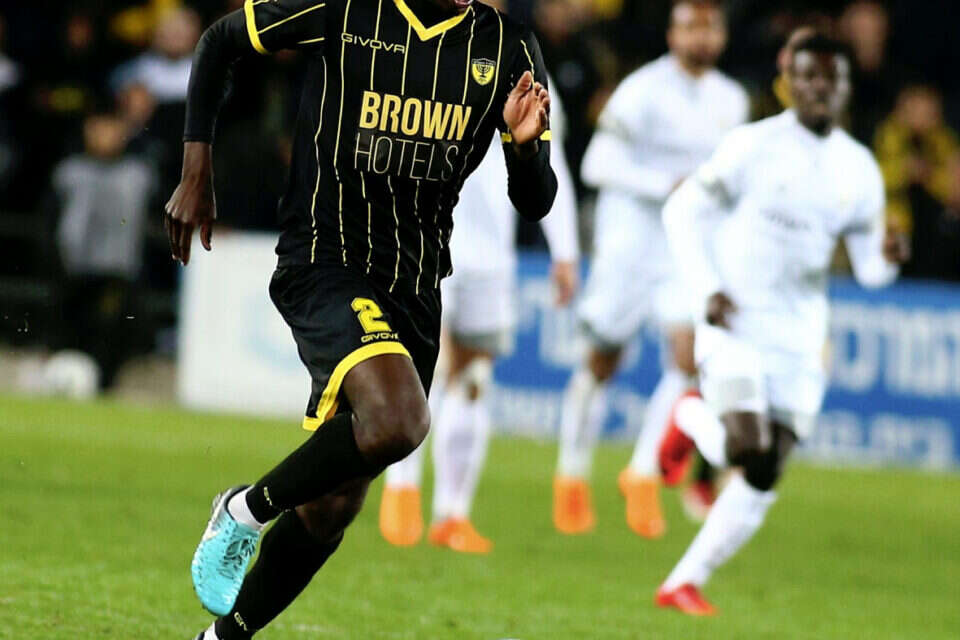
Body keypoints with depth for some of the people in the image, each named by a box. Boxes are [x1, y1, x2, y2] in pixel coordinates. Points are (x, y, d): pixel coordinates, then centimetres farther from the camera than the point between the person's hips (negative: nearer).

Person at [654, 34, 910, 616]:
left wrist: (888, 258, -12)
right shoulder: (754, 146, -7)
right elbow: (684, 211, -2)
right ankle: (691, 418, 13)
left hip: (800, 338, 5)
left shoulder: (860, 169, 7)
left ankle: (685, 582, 9)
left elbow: (868, 265, 12)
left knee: (765, 479, -2)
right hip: (736, 324, -5)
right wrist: (707, 290, -13)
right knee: (745, 448, -22)